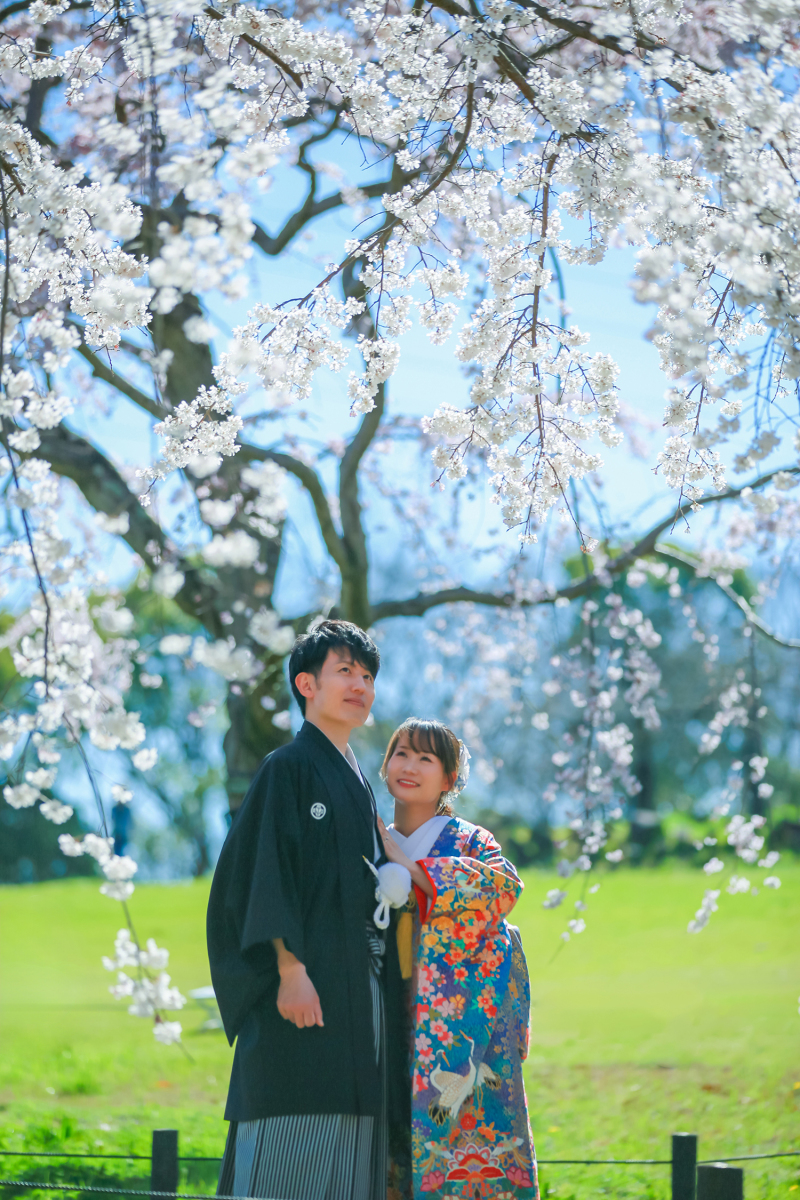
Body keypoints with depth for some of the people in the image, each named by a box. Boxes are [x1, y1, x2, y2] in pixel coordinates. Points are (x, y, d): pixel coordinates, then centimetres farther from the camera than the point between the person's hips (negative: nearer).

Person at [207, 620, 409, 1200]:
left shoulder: (359, 784, 20)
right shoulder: (287, 769, -4)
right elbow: (265, 874, -11)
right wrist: (289, 967, -21)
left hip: (359, 991, 8)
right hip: (305, 982, -8)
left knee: (349, 1153, 5)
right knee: (290, 1150, -12)